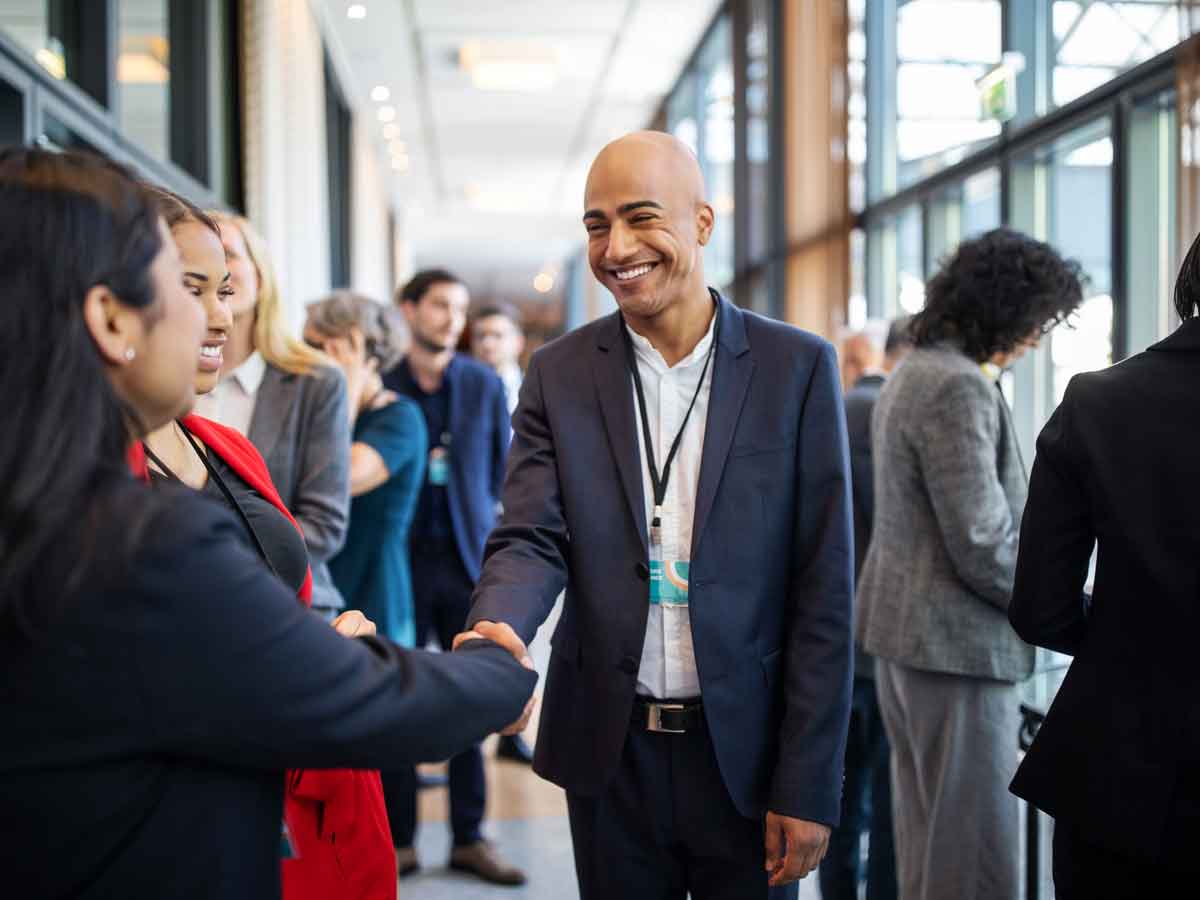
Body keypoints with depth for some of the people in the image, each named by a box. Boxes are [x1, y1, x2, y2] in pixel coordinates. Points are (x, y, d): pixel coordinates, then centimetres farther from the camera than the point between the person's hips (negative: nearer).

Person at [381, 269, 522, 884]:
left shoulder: (485, 385, 7)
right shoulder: (380, 385, -1)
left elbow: (500, 469, 12)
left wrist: (485, 528, 4)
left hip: (468, 559, 2)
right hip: (402, 560, -2)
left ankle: (469, 838, 14)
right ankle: (399, 839, 13)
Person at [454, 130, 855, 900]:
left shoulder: (797, 367, -5)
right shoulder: (559, 373, 1)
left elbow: (824, 588, -6)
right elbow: (533, 540, -6)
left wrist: (808, 786, -9)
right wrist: (494, 627, -29)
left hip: (745, 753, -1)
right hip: (610, 754, 2)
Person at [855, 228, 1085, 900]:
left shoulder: (914, 374, 14)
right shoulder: (960, 387, -18)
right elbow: (981, 543, -21)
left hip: (907, 635, 10)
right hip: (960, 644, -10)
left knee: (927, 834, 17)